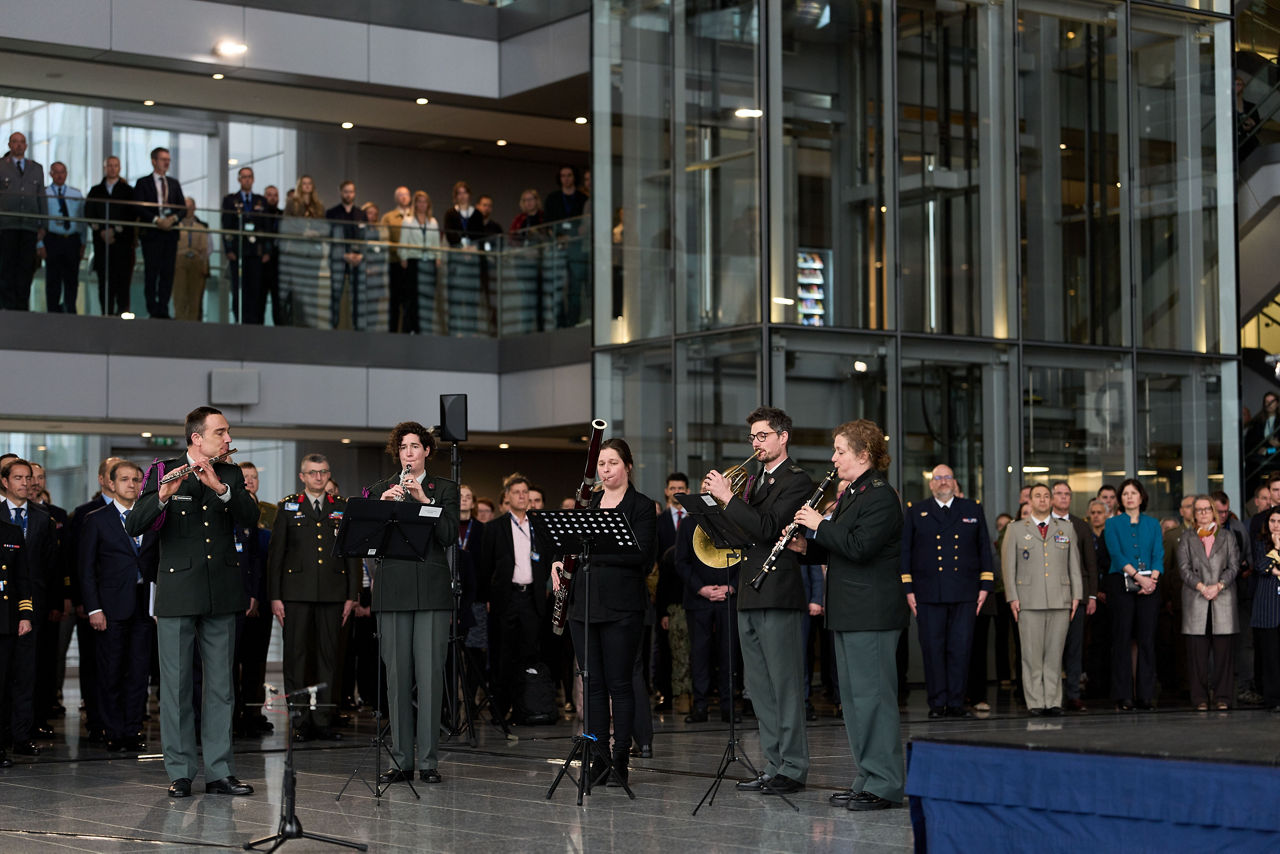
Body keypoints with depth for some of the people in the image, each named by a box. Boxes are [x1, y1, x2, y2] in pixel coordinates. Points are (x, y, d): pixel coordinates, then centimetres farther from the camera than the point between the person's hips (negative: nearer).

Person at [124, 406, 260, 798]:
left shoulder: (230, 475, 10)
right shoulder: (163, 473, 0)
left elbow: (250, 515, -6)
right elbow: (133, 526, -10)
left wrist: (220, 487, -21)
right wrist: (162, 497, -27)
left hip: (221, 594, 3)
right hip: (177, 593, -3)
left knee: (220, 684, 5)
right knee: (176, 685, 0)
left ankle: (220, 772, 10)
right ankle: (179, 773, 6)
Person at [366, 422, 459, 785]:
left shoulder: (445, 489, 9)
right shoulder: (381, 489, 13)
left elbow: (449, 535, -5)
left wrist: (424, 499, -14)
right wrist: (383, 506, -13)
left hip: (431, 590, -1)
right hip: (393, 588, 2)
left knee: (430, 674, -5)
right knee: (397, 676, 1)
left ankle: (428, 761, 0)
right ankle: (401, 760, 7)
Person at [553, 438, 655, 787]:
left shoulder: (641, 506, -3)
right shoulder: (588, 503, 15)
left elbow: (639, 553, -14)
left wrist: (592, 551, -18)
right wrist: (559, 561, 1)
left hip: (621, 607, -5)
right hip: (584, 602, 5)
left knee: (619, 683, -2)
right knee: (593, 683, 7)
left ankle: (620, 760, 3)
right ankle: (598, 758, 11)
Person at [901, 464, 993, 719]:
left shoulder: (972, 510, 13)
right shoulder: (916, 512, 10)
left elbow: (985, 548, 13)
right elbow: (905, 551, 8)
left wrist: (985, 585, 6)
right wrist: (908, 588, 0)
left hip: (964, 593, 1)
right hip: (928, 593, -1)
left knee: (961, 649, -1)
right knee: (932, 650, -1)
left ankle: (956, 703, 5)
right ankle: (937, 704, 5)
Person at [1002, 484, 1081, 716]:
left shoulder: (1066, 529, 15)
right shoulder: (1015, 529, 9)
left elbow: (1074, 564, 14)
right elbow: (1008, 565, 6)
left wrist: (1076, 595, 6)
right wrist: (1012, 597, -2)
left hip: (1060, 600, 1)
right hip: (1029, 601, -1)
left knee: (1055, 653, 1)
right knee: (1032, 653, -3)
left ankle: (1053, 701, 5)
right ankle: (1036, 702, 0)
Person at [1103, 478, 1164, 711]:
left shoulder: (1152, 524, 13)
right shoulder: (1113, 524, 6)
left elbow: (1158, 554, 5)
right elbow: (1116, 554, -6)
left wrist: (1153, 578, -13)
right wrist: (1138, 576, -16)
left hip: (1149, 586, 2)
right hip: (1122, 585, -2)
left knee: (1147, 639, -1)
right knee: (1121, 639, -4)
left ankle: (1146, 695, 2)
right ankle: (1123, 696, -2)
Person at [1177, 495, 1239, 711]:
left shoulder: (1227, 537, 13)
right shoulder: (1187, 538, 11)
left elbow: (1233, 566, 5)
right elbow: (1184, 567, 2)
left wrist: (1218, 586, -10)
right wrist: (1201, 587, -11)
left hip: (1223, 599, 0)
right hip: (1195, 600, 0)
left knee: (1223, 649, -2)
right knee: (1197, 650, -3)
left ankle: (1223, 696, 4)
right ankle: (1200, 698, 1)